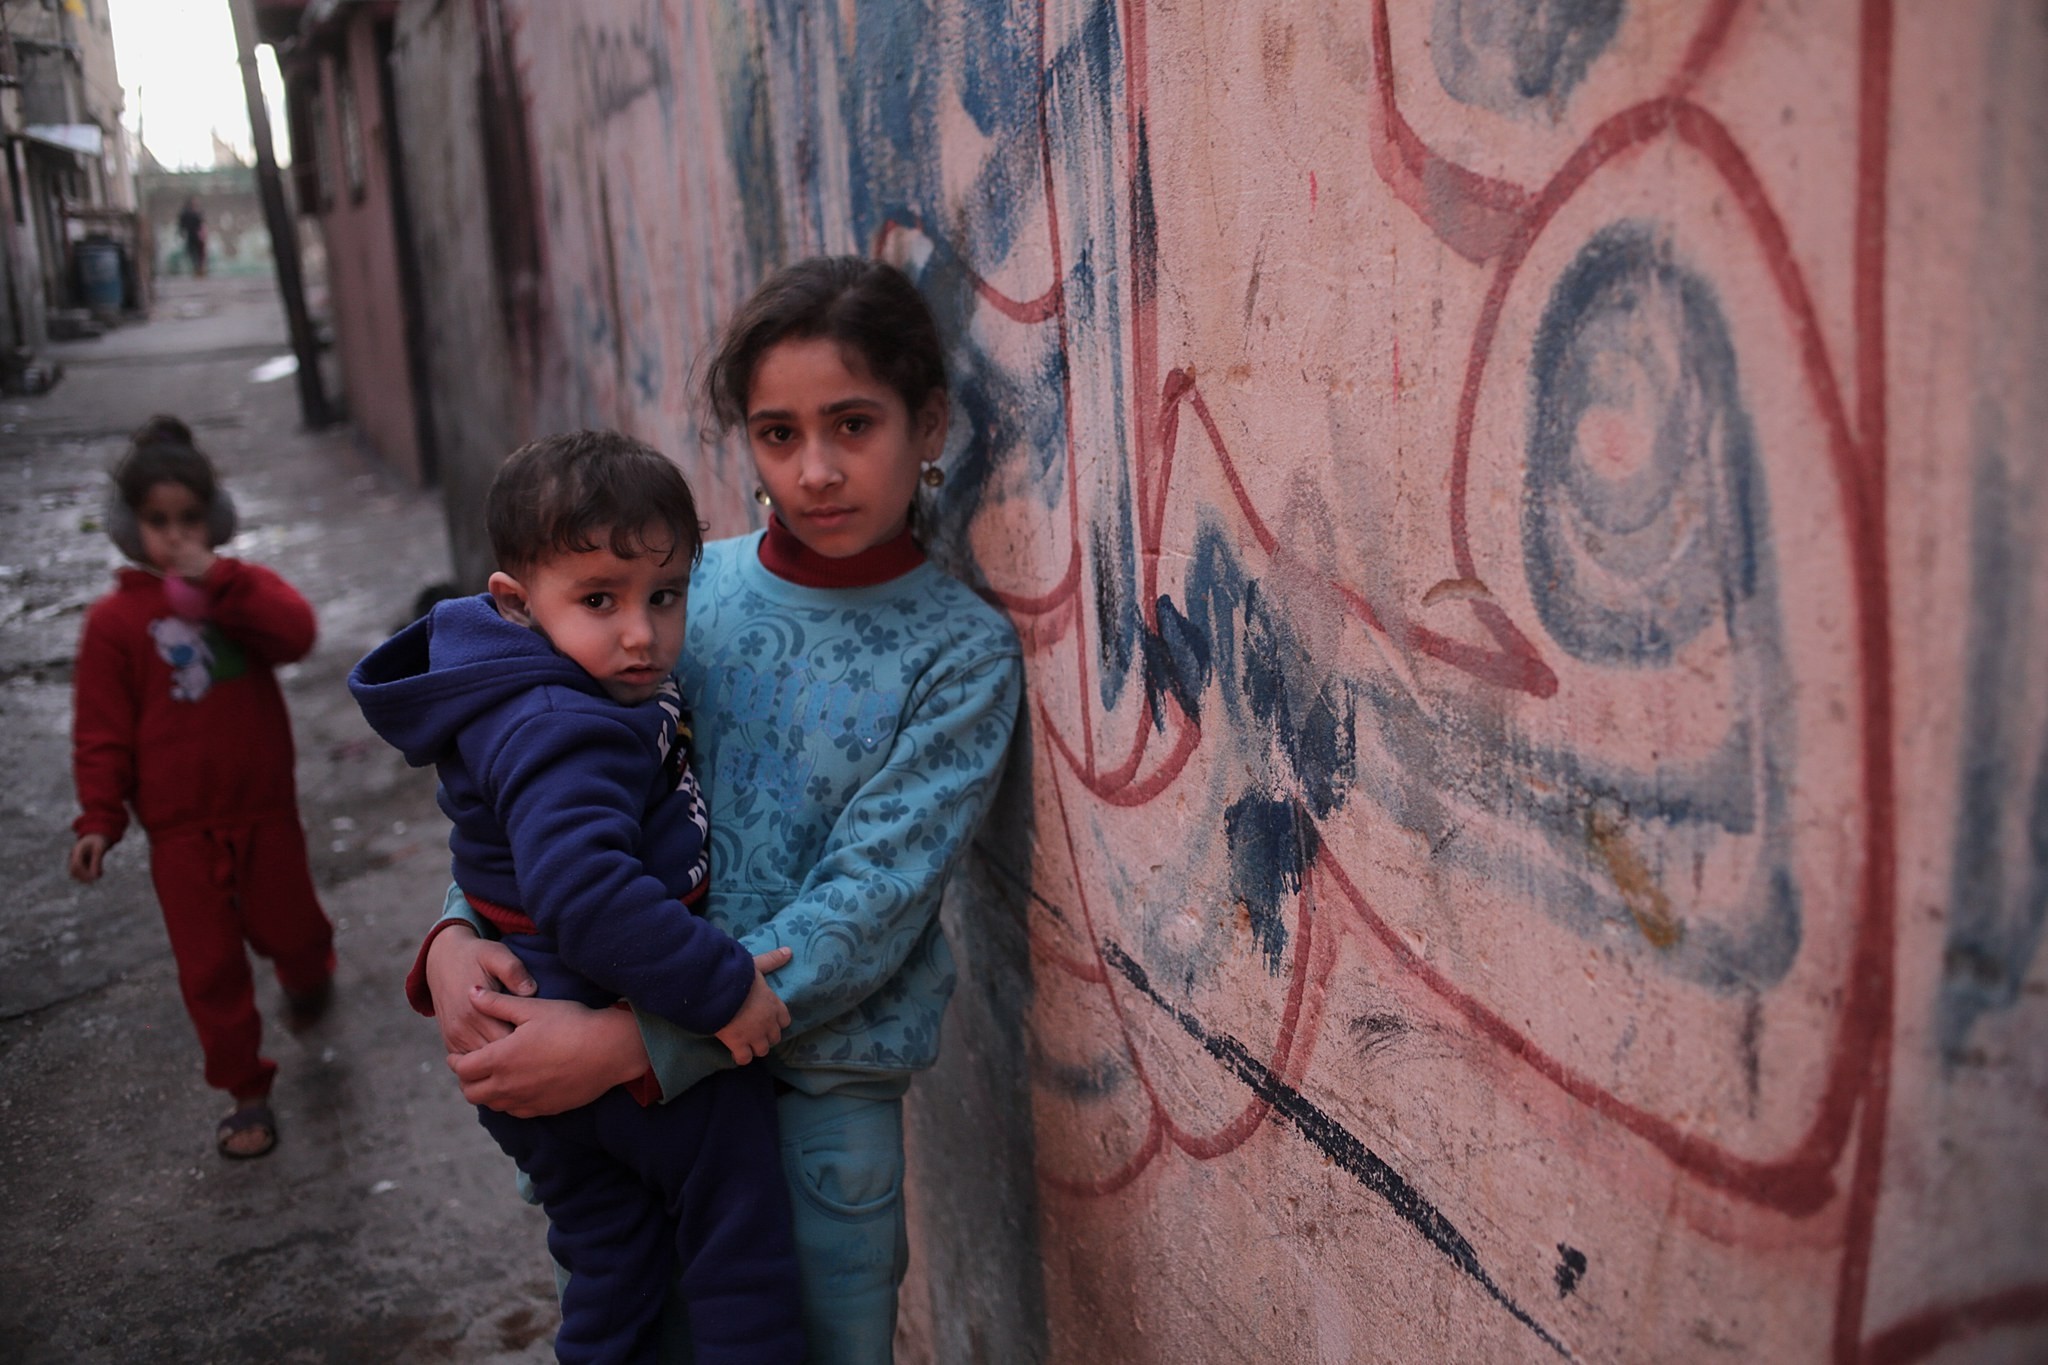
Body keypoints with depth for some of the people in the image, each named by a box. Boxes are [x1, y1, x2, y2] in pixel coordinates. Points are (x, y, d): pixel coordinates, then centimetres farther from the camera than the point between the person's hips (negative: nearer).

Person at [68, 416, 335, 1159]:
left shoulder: (243, 586, -1)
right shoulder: (114, 620, -5)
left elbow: (296, 633, -24)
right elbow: (101, 732, -3)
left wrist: (216, 581, -30)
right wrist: (98, 820, -9)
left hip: (264, 807, 1)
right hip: (180, 828, -1)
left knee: (290, 927, 15)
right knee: (209, 965, 3)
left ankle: (306, 976, 52)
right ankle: (247, 1093, 16)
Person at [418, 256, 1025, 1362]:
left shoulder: (963, 651, -11)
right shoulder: (691, 587, -1)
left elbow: (866, 913, -18)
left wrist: (636, 1043, -25)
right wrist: (457, 932, -14)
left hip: (820, 1089, -3)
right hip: (625, 1058, 3)